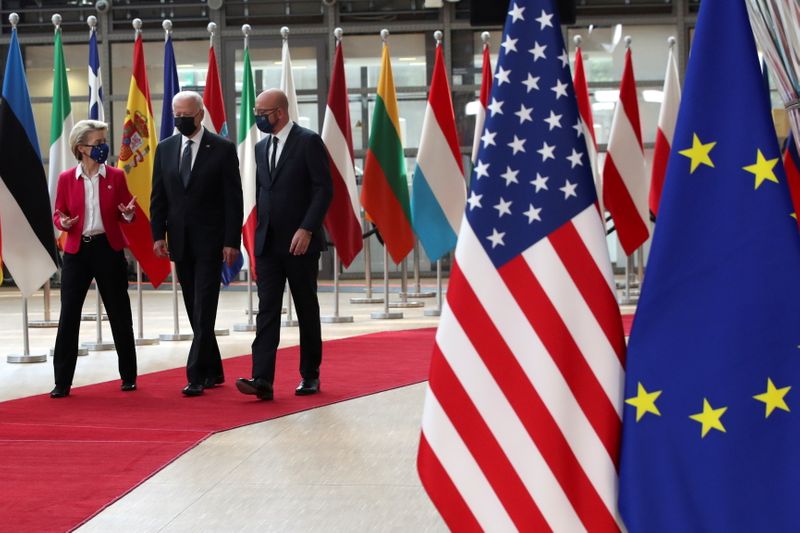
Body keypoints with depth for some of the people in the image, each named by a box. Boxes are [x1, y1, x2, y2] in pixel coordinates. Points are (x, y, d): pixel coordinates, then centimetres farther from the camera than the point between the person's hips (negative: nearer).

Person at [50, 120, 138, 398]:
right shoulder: (66, 179, 1)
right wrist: (63, 223, -16)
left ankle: (128, 377, 19)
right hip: (76, 250, 0)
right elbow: (57, 214, 6)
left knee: (119, 313, 6)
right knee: (68, 315, -2)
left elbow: (125, 216, 6)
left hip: (109, 249, 0)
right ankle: (62, 382, 5)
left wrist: (128, 213, -16)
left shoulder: (116, 176, 2)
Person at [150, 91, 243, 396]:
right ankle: (213, 371, 20)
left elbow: (233, 199, -6)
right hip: (180, 242, 5)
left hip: (210, 242, -5)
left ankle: (196, 376, -7)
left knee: (204, 310, -8)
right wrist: (158, 235, 0)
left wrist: (232, 241, -11)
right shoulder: (165, 149, 9)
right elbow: (158, 197, 10)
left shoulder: (222, 149, -3)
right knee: (195, 311, 10)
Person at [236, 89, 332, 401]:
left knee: (307, 311, 6)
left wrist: (306, 229, -18)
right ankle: (262, 380, -10)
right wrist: (259, 234, 12)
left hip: (300, 242, -5)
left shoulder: (308, 141, -6)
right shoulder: (261, 147, 14)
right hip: (268, 243, 5)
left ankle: (310, 376, 18)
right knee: (267, 310, -4)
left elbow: (324, 189, -11)